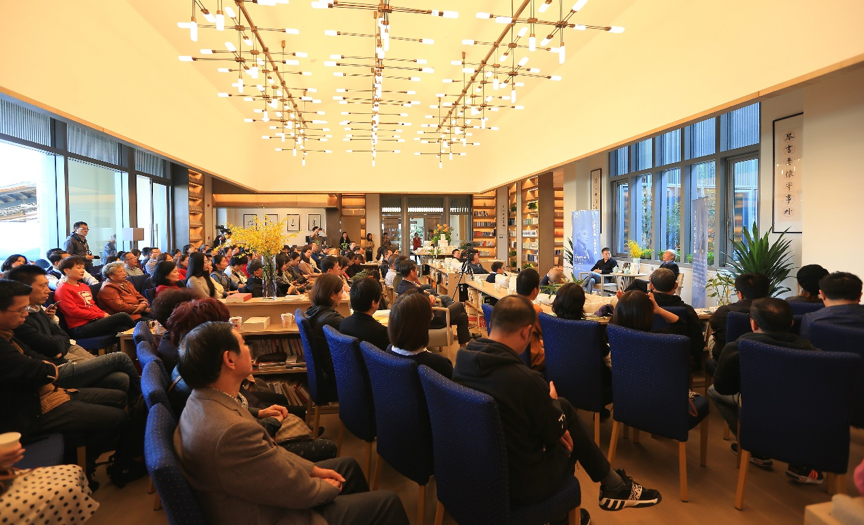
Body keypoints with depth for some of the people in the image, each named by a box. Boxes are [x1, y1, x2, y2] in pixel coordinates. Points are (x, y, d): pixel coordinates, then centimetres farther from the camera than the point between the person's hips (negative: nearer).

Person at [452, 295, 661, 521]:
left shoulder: (463, 361, -8)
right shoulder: (523, 379, -32)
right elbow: (556, 431, -12)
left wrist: (545, 403, 5)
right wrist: (551, 402, 7)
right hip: (519, 483, -6)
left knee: (565, 408, 19)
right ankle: (614, 486, 42)